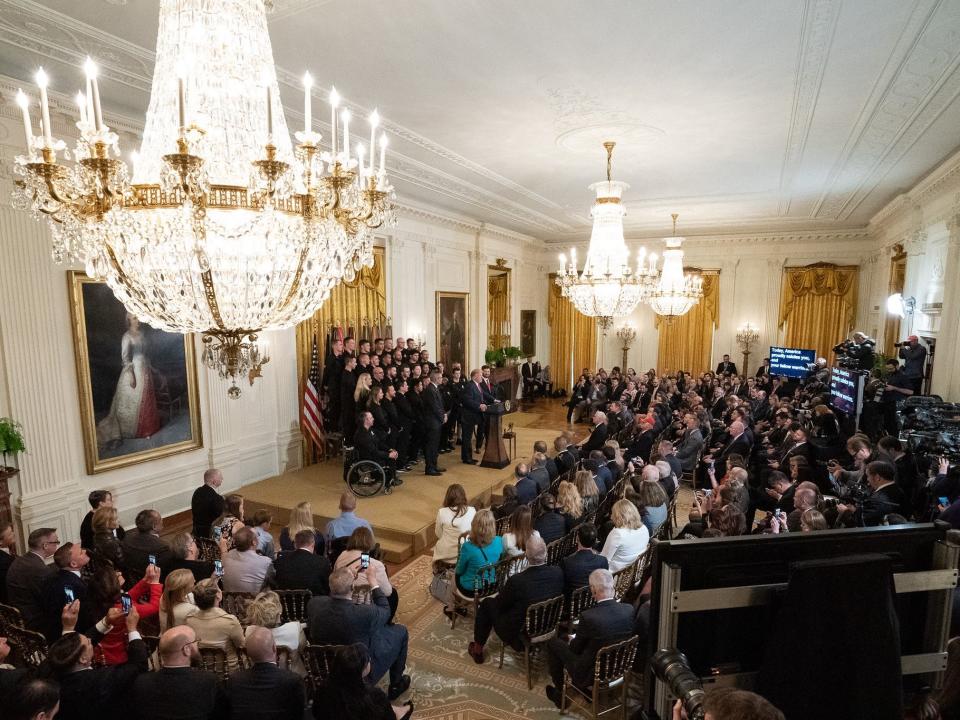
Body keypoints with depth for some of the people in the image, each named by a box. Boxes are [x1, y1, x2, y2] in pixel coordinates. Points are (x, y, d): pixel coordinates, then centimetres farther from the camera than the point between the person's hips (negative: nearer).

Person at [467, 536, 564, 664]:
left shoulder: (516, 581, -31)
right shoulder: (558, 573, -18)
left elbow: (499, 605, -12)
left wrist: (499, 594, 11)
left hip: (518, 635, -5)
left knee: (487, 604, 15)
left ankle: (477, 651, 29)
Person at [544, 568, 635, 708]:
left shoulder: (588, 617, -31)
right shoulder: (629, 609, -16)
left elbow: (575, 648, -14)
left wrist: (572, 641, 10)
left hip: (591, 675, -5)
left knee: (553, 643, 13)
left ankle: (560, 693, 27)